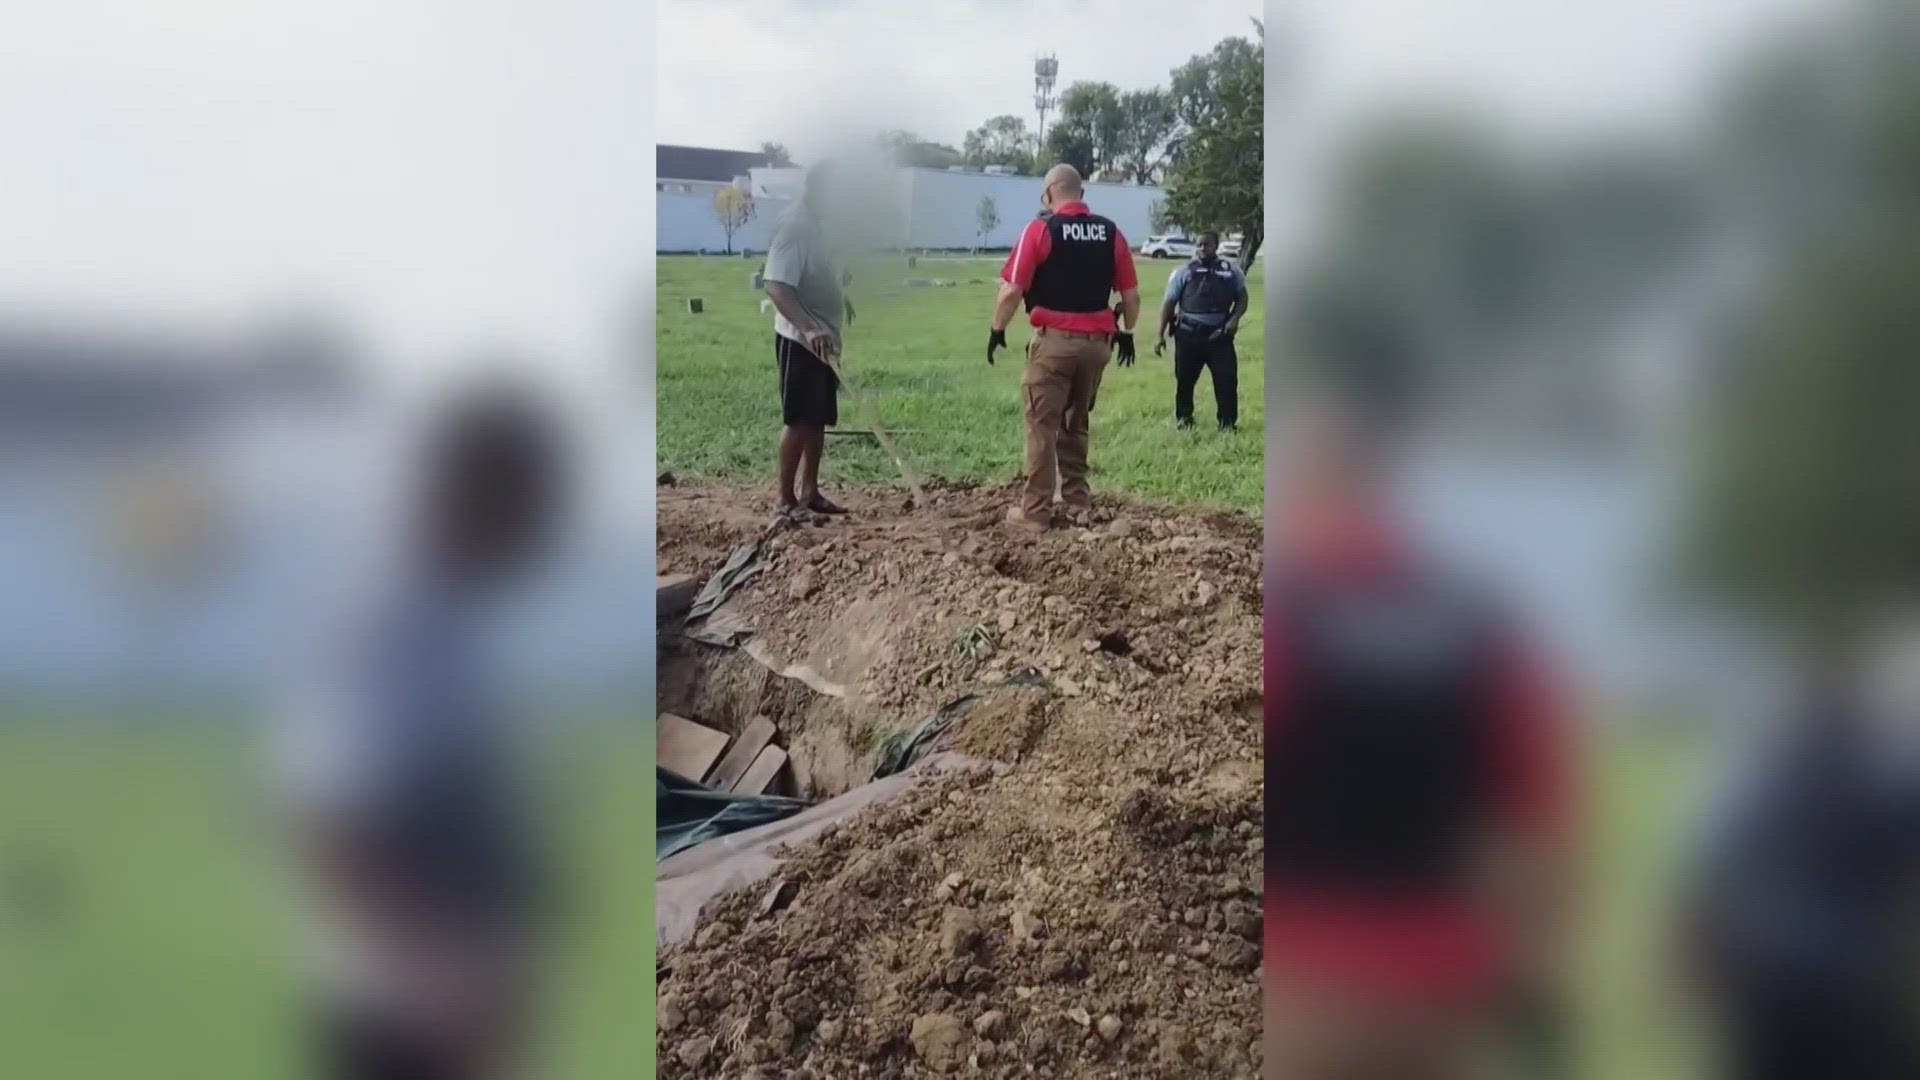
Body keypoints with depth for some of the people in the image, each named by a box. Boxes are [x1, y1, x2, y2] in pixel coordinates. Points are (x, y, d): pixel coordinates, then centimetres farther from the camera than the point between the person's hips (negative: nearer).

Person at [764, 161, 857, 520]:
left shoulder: (824, 225, 9)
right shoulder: (795, 227, -20)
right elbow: (776, 287, -30)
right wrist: (809, 328, -40)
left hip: (826, 338, 9)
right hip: (799, 339, -9)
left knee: (819, 419, 13)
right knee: (798, 420, -4)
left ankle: (809, 491, 22)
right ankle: (786, 499, 3)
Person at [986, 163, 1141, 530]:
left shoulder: (1041, 229, -8)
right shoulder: (1110, 232, 5)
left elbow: (1012, 289, -11)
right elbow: (1131, 294, 7)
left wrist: (997, 330, 1)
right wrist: (1127, 332, 21)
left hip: (1054, 340, -5)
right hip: (1097, 341, 5)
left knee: (1042, 426, 1)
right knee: (1076, 423, 20)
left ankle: (1035, 510, 1)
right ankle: (1077, 497, 25)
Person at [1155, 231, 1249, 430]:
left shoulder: (1231, 272, 8)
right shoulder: (1184, 272, 5)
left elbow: (1242, 298, 9)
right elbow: (1169, 303, 4)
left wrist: (1235, 318, -12)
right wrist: (1160, 334, -3)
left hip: (1219, 335, 0)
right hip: (1189, 334, 0)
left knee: (1227, 379, -3)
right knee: (1185, 379, 8)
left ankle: (1227, 422, 6)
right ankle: (1183, 418, 24)